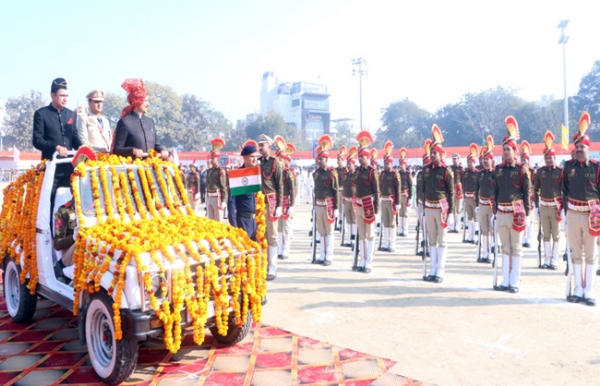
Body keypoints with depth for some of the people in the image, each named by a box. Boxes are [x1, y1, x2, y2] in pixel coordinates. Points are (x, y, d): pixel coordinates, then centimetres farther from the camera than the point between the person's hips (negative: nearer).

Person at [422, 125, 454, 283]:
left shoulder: (446, 171, -6)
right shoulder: (426, 170, 8)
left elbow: (451, 192, -5)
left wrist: (449, 211, -9)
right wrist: (423, 206, 12)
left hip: (441, 208, -5)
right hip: (429, 208, 5)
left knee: (441, 240, 1)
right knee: (431, 240, 9)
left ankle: (440, 272, 5)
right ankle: (433, 270, 16)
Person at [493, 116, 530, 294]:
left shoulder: (521, 169, -3)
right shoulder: (498, 169, 9)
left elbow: (526, 192, -1)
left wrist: (526, 212, -4)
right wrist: (495, 210, 11)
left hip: (516, 212, -4)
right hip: (501, 212, 4)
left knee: (516, 248, 2)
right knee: (505, 247, 10)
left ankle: (514, 282, 7)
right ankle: (505, 281, 16)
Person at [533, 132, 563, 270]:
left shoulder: (560, 171, -4)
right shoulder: (540, 171, 4)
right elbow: (535, 189, 9)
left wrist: (563, 207, -5)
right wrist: (536, 206, 6)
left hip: (556, 206, -2)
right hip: (543, 206, 3)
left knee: (556, 235, 5)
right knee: (546, 234, 8)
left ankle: (554, 260, 12)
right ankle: (547, 259, 15)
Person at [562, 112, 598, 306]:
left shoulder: (596, 167, -2)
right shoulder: (569, 165, 4)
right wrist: (565, 207, 8)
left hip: (591, 214, -2)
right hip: (573, 213, 2)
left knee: (590, 256, 3)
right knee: (576, 255, 8)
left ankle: (589, 293, 7)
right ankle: (578, 290, 15)